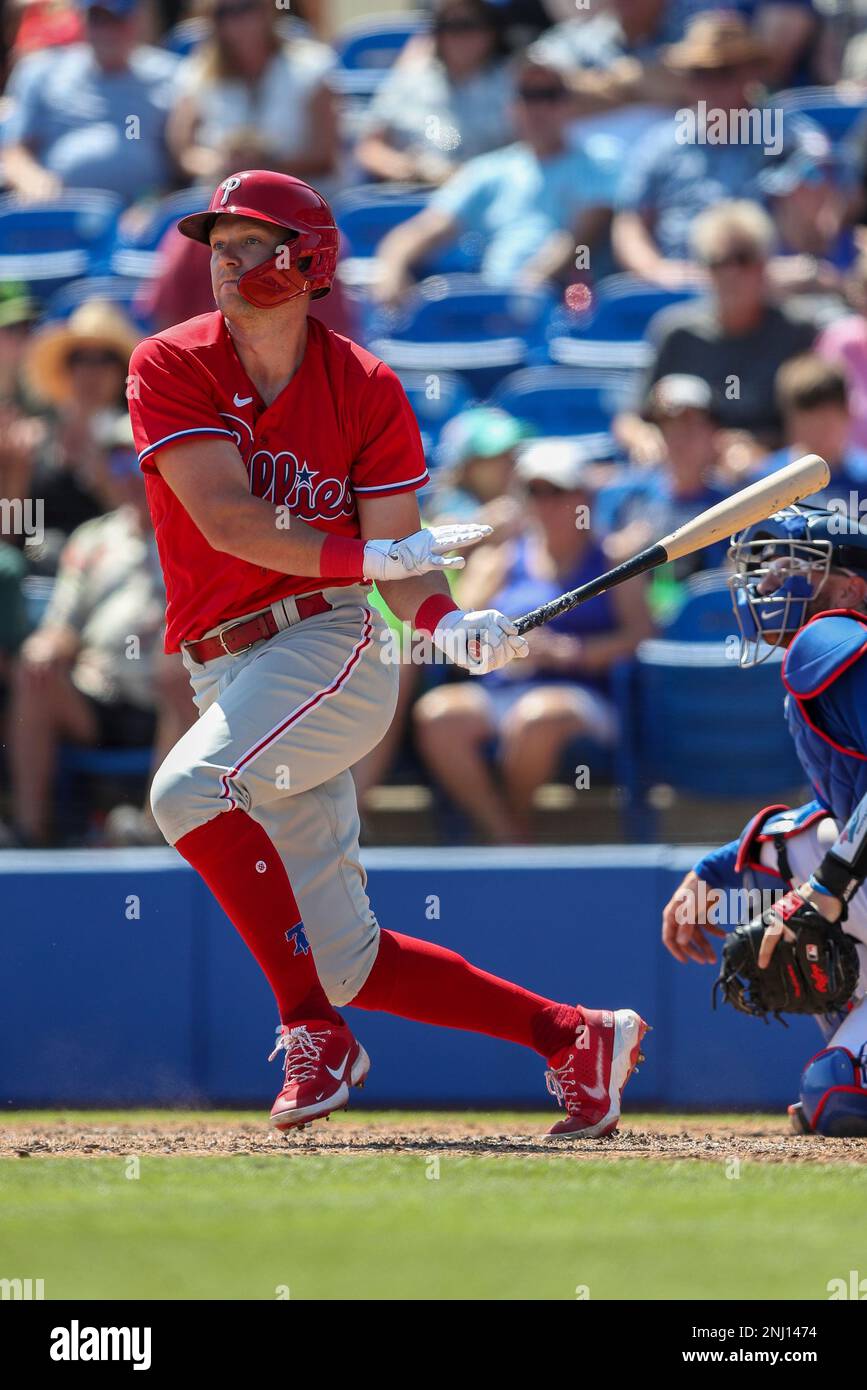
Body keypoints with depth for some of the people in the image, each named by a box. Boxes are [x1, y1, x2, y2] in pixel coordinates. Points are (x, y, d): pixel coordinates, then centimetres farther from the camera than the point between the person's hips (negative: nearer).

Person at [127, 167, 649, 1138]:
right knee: (347, 959, 1)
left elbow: (396, 567, 0)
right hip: (230, 680, 4)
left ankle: (313, 1034, -23)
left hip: (332, 648, -3)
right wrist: (372, 555, -14)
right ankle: (575, 1039, 15)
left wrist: (445, 622, -21)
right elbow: (226, 519, -10)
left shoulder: (366, 390, 1)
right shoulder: (170, 368, 2)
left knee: (189, 789, -31)